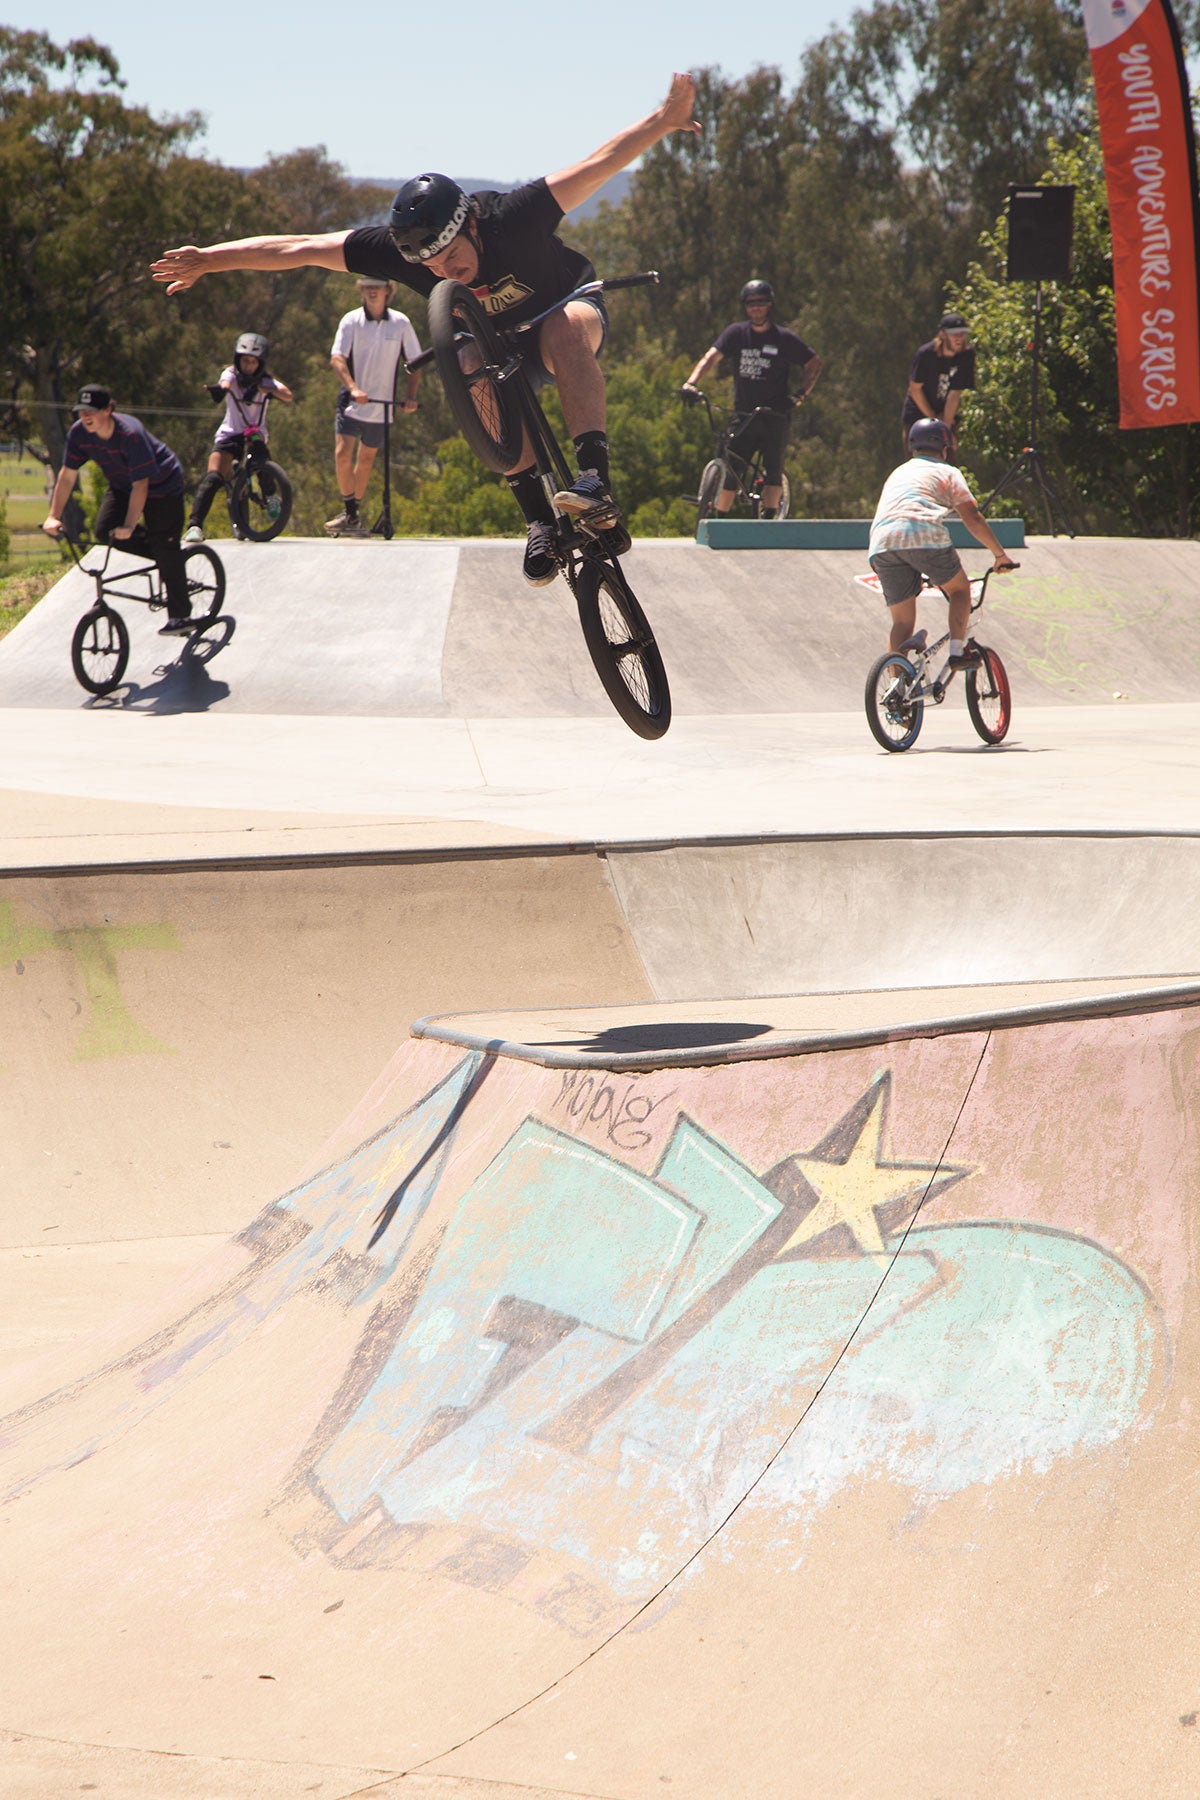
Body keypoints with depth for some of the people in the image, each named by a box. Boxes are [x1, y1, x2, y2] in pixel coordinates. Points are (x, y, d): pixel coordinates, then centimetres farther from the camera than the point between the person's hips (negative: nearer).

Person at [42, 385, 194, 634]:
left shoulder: (131, 434, -36)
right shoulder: (79, 433, -19)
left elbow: (140, 485, -36)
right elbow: (67, 475, -14)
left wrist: (129, 525, -44)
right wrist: (53, 516, -21)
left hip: (162, 485, -7)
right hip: (122, 485, 7)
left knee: (165, 546, -11)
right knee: (104, 532, -12)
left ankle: (180, 616, -1)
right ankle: (162, 557, 12)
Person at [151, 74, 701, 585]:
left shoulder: (512, 219, -34)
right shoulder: (399, 249, -25)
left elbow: (598, 164, -37)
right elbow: (296, 249, -21)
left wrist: (663, 119, -48)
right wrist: (207, 260, -23)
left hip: (565, 307, -3)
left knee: (565, 330, -39)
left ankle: (595, 477, -48)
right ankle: (538, 517, -30)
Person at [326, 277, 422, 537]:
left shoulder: (401, 323, -1)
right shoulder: (351, 321, -6)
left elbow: (414, 362, 6)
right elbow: (337, 358, -15)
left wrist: (411, 395, -7)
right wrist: (353, 388, -30)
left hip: (382, 404, 2)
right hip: (352, 400, -2)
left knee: (366, 458, 11)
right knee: (343, 454, -14)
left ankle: (354, 511, 24)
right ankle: (350, 513, -4)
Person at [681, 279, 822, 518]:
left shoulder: (784, 339, -1)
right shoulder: (736, 333, 2)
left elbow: (814, 364, 7)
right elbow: (712, 356, -10)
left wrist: (799, 395, -7)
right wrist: (691, 383, -27)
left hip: (775, 416, -1)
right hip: (743, 415, 1)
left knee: (773, 467, -11)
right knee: (730, 469, -2)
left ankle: (769, 516, -10)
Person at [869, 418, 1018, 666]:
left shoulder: (897, 473, 35)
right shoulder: (947, 471, 18)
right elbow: (973, 519, 9)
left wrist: (915, 575, 53)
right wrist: (1000, 555, 18)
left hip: (882, 543, 4)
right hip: (923, 534, -4)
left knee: (902, 622, 10)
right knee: (959, 589, 19)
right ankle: (958, 651, 5)